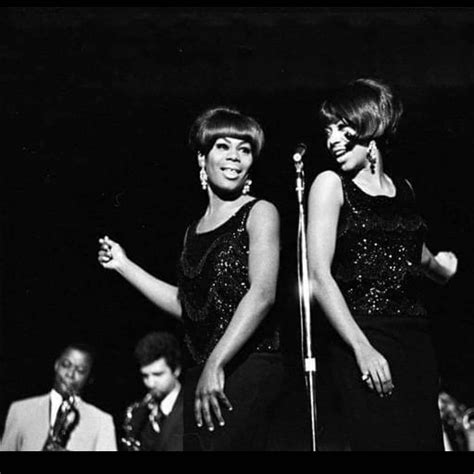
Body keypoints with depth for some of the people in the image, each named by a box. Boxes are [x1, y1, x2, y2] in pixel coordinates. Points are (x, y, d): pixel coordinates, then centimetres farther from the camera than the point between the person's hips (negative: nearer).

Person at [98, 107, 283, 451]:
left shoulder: (260, 213, -1)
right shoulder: (194, 231, 18)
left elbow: (262, 294, -13)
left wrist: (216, 364, -20)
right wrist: (124, 266, 23)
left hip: (249, 364, -6)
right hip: (200, 370, 6)